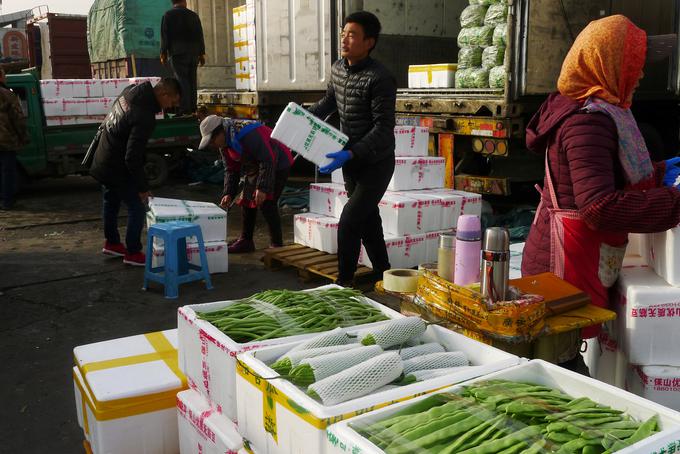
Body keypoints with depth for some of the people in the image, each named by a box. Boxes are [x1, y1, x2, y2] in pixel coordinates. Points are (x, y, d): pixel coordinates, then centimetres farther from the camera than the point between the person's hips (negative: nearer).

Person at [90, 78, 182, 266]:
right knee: (138, 206, 1)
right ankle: (133, 253, 11)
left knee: (112, 202, 24)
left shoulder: (132, 90, -3)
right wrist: (143, 187, -19)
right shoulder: (145, 117, -31)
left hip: (102, 162, 10)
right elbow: (133, 158, -29)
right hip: (117, 169, -10)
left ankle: (111, 243, 41)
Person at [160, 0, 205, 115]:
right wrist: (202, 54, 13)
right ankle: (192, 109, 8)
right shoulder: (194, 15, 11)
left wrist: (163, 54, 1)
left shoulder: (168, 15, 1)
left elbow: (164, 36, -3)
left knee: (181, 80, -8)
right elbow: (200, 35, 10)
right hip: (194, 53, 4)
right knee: (192, 80, 8)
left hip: (177, 53, -4)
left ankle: (185, 110, -16)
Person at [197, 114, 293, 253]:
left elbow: (268, 161, -32)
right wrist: (228, 193, -2)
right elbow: (231, 170, 8)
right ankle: (245, 241, 24)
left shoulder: (249, 135, -33)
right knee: (247, 201, 10)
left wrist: (263, 188, -34)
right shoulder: (224, 143, -1)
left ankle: (277, 245, -8)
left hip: (278, 165, -10)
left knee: (267, 203, -17)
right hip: (256, 167, 10)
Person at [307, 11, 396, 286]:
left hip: (375, 163, -7)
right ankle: (382, 275, 31)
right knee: (368, 221, 16)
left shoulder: (379, 79, -22)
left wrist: (350, 154, -35)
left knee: (349, 222, -12)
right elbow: (328, 103, 19)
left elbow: (383, 128, -25)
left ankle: (343, 282, 2)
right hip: (351, 160, 8)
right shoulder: (338, 69, 2)